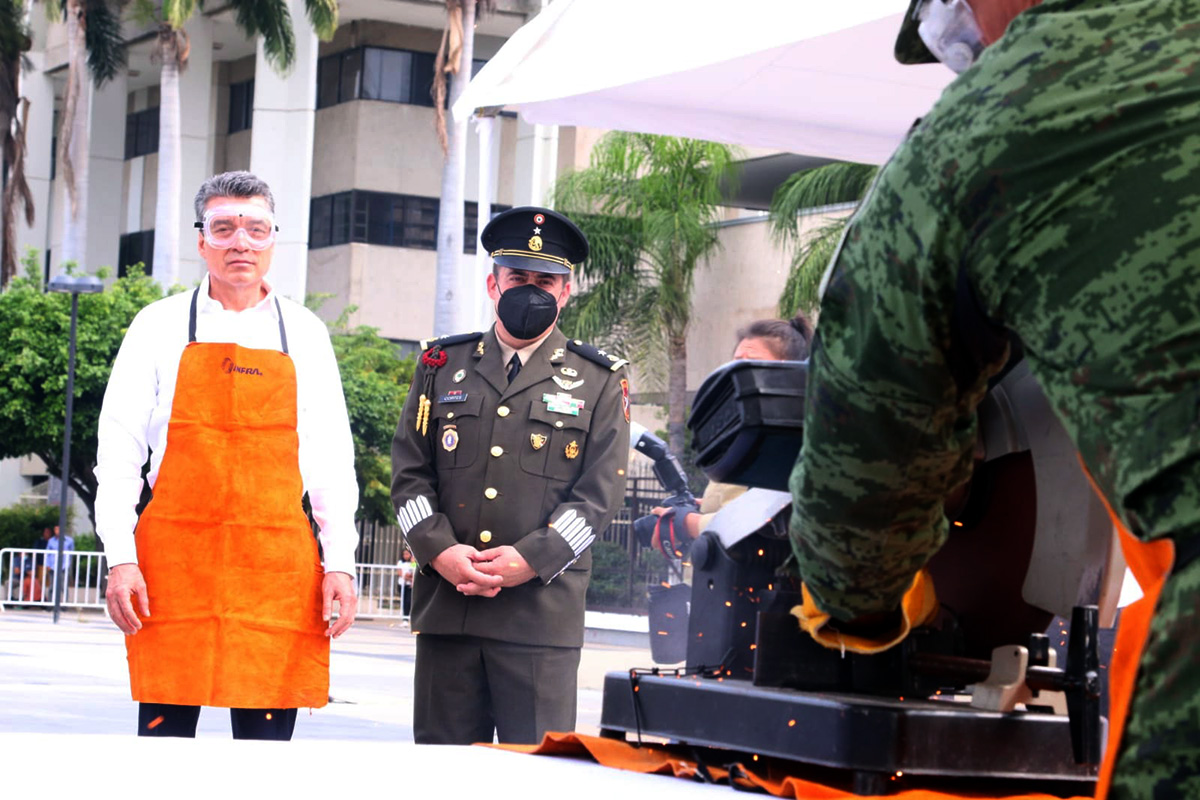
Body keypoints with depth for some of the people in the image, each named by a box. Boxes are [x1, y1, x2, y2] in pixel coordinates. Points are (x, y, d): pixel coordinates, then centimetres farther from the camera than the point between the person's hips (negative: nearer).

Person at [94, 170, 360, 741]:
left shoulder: (304, 334, 12)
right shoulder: (160, 325, 7)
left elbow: (332, 459, 12)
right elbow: (118, 451, 6)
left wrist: (339, 563, 3)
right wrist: (120, 558, -4)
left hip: (279, 563, 1)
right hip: (173, 560, -1)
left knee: (267, 736, -1)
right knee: (164, 738, 0)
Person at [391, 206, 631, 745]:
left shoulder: (599, 383, 9)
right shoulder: (443, 367, 15)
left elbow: (599, 494, 1)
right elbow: (409, 472, 10)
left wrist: (528, 561, -11)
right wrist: (442, 552, -7)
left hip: (543, 610, -2)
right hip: (445, 606, 2)